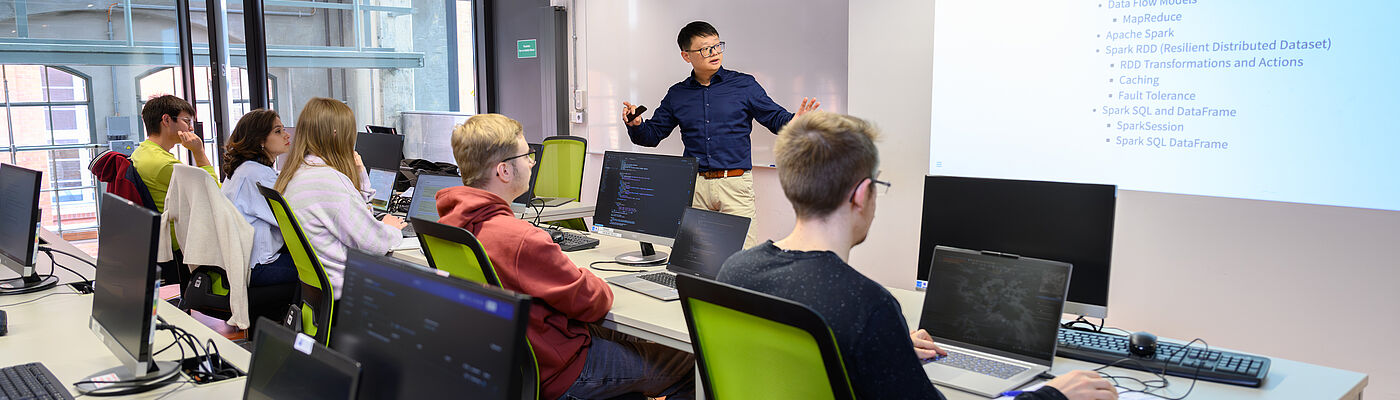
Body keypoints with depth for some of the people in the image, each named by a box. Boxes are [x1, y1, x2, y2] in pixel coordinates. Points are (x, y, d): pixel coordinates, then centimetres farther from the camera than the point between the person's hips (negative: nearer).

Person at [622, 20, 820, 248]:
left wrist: (794, 122, -17)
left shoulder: (744, 84, 6)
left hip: (735, 184, -2)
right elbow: (652, 135, 16)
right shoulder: (677, 94, 12)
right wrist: (636, 124, -6)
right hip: (694, 186, 2)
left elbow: (775, 118, 5)